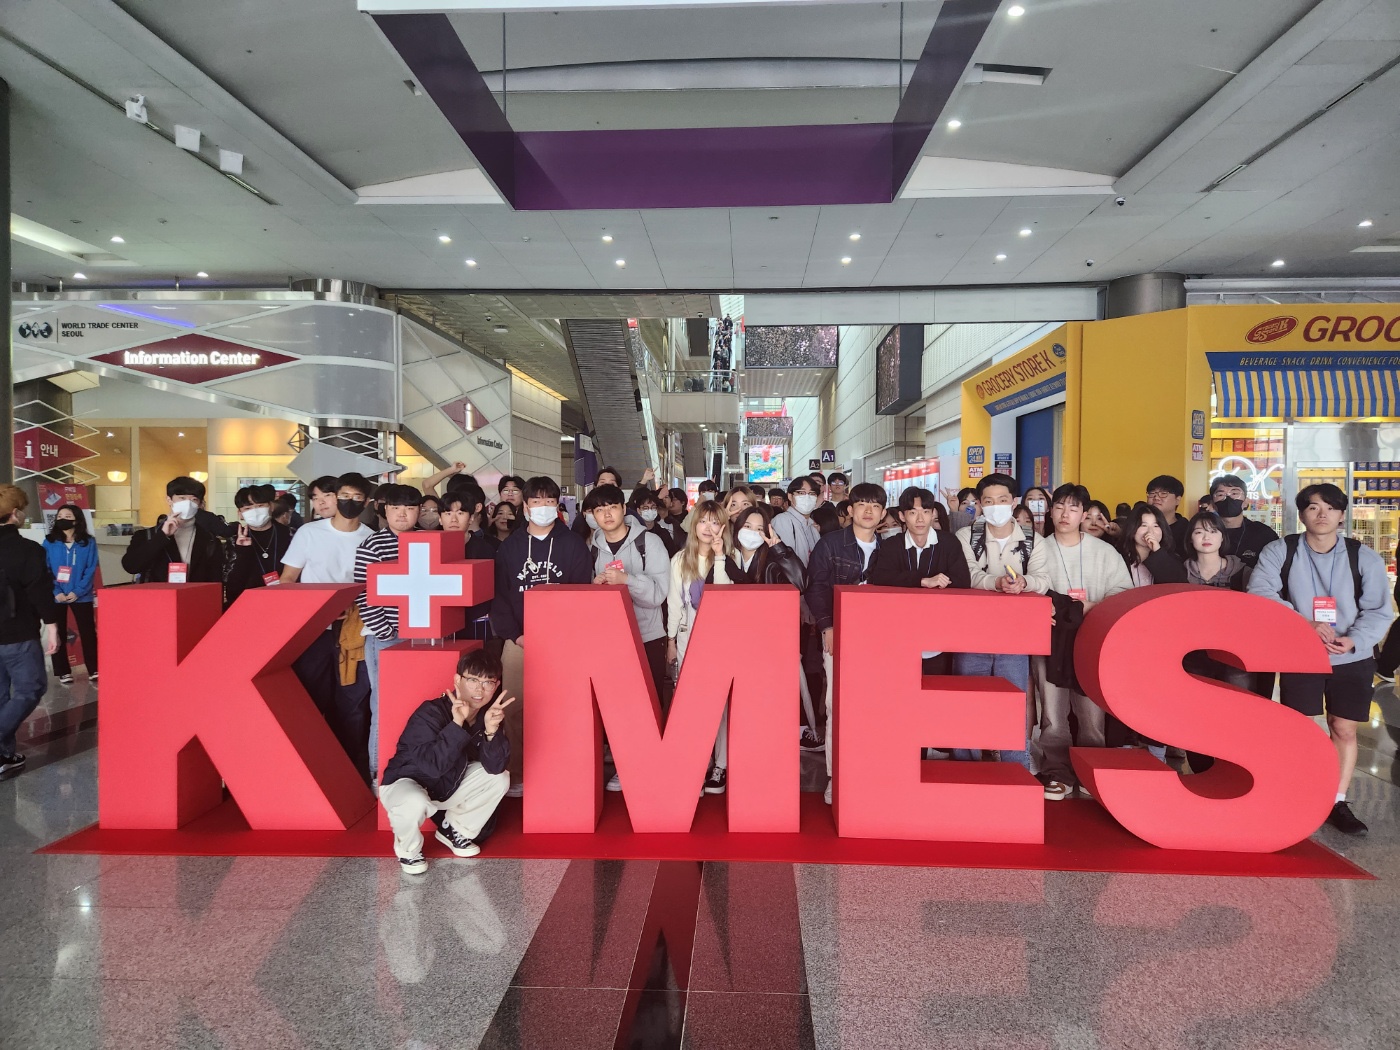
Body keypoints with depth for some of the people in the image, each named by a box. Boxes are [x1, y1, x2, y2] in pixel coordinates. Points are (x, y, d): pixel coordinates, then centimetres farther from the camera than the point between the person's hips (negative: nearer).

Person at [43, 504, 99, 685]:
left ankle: (93, 670, 11)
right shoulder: (49, 542, 1)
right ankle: (63, 672, 18)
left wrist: (78, 592, -15)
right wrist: (56, 592, -15)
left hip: (82, 596, -1)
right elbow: (44, 570, -3)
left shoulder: (88, 542, -1)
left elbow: (91, 570, -5)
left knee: (88, 633, 2)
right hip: (56, 596, 1)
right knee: (58, 634, 8)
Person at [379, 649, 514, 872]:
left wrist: (491, 730, -33)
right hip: (405, 783, -6)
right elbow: (432, 765, -41)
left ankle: (453, 830, 16)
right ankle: (408, 850, -3)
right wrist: (457, 724, -49)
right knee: (415, 803, -38)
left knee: (500, 779, -6)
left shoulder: (488, 713, -11)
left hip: (447, 785, 6)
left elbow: (495, 767, -16)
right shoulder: (430, 713, -29)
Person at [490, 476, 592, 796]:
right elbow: (498, 595, 6)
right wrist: (513, 634, -6)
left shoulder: (573, 545, 6)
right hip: (518, 641, 2)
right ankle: (517, 774, 12)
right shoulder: (510, 546, 11)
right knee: (514, 709, 0)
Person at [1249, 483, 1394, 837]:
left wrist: (1354, 640, -23)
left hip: (1352, 659, 2)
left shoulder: (1364, 557, -2)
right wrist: (1305, 624, -26)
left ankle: (1337, 803, 20)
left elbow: (1379, 610, -5)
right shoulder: (1279, 551, -5)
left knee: (1344, 729, 7)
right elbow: (1260, 592, -17)